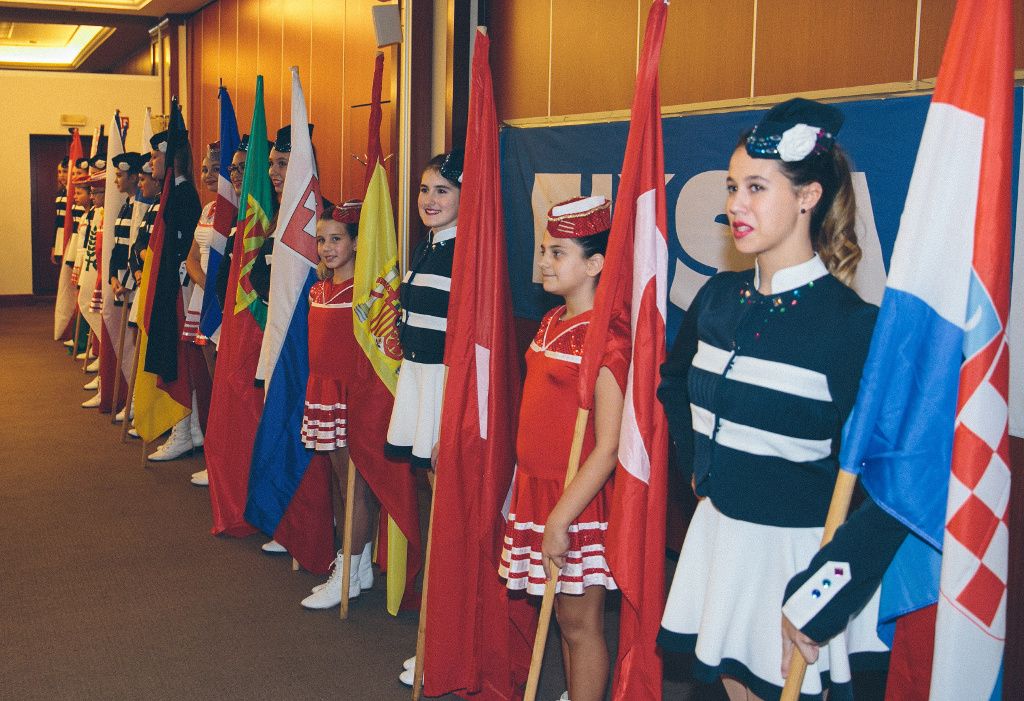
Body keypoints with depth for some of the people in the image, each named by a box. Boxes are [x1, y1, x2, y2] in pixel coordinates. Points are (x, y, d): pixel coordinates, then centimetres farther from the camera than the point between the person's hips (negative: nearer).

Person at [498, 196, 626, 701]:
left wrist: (560, 519, -21)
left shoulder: (605, 336, -18)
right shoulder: (551, 323, 8)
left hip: (578, 501, -8)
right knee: (562, 616, 18)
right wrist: (522, 487, 15)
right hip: (535, 488, 8)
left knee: (580, 622, 4)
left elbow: (609, 447, -21)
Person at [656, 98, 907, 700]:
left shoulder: (852, 324, -19)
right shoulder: (719, 297, 0)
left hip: (794, 550, -6)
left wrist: (818, 598, -22)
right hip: (718, 532, 6)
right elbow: (673, 384, 22)